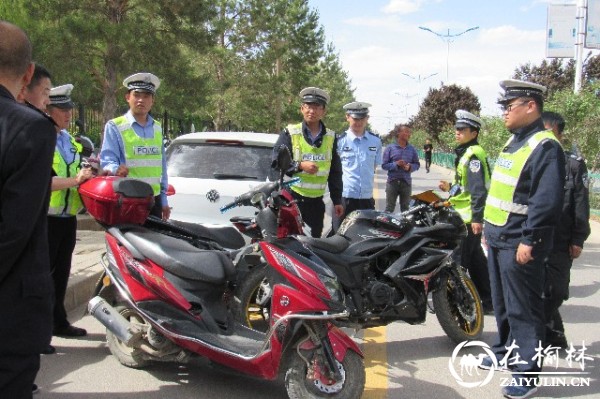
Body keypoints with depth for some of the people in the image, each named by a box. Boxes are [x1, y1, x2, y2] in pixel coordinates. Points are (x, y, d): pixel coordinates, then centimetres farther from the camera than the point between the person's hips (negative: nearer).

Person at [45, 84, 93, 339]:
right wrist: (75, 180, -30)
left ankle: (58, 322, 29)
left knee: (61, 273, 17)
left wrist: (89, 172, 7)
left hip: (68, 217, 8)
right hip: (45, 219, -8)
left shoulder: (69, 140, 15)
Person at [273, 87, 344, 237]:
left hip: (317, 201, 4)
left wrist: (337, 200, 14)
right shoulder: (289, 133, 0)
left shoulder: (331, 137, 12)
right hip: (292, 198, -3)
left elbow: (335, 172, 15)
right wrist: (300, 166, -20)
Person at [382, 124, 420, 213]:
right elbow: (384, 165, -5)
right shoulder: (390, 148, -3)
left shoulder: (412, 149, 6)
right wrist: (396, 164, -19)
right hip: (392, 181, -3)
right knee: (389, 208, 2)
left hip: (406, 182, 3)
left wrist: (410, 167, -12)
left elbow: (417, 164, 9)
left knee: (405, 208, 12)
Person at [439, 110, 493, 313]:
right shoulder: (466, 152, 16)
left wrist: (477, 217, -25)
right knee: (475, 259, 15)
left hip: (470, 218, -11)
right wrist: (451, 186, 14)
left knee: (459, 260, -5)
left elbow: (478, 189, -22)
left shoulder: (474, 155, -16)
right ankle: (487, 300, 23)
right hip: (466, 215, 11)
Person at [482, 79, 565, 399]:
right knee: (502, 304, 20)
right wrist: (489, 228, 21)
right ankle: (507, 351, 36)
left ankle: (526, 373, 6)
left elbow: (547, 201, -23)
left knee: (523, 310, -2)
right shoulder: (514, 141, 14)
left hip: (519, 245, -10)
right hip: (498, 240, 10)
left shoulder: (545, 146, -17)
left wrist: (529, 241, -23)